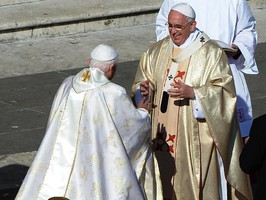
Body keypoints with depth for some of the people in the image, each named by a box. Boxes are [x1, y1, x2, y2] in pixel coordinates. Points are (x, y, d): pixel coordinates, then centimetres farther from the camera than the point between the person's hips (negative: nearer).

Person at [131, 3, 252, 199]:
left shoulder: (211, 53, -5)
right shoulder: (158, 51, 9)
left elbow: (223, 90, -11)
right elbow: (141, 82, 12)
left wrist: (192, 93, -23)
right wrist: (144, 90, -12)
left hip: (196, 136, -4)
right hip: (164, 134, 4)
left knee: (196, 182, -4)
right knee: (166, 179, 6)